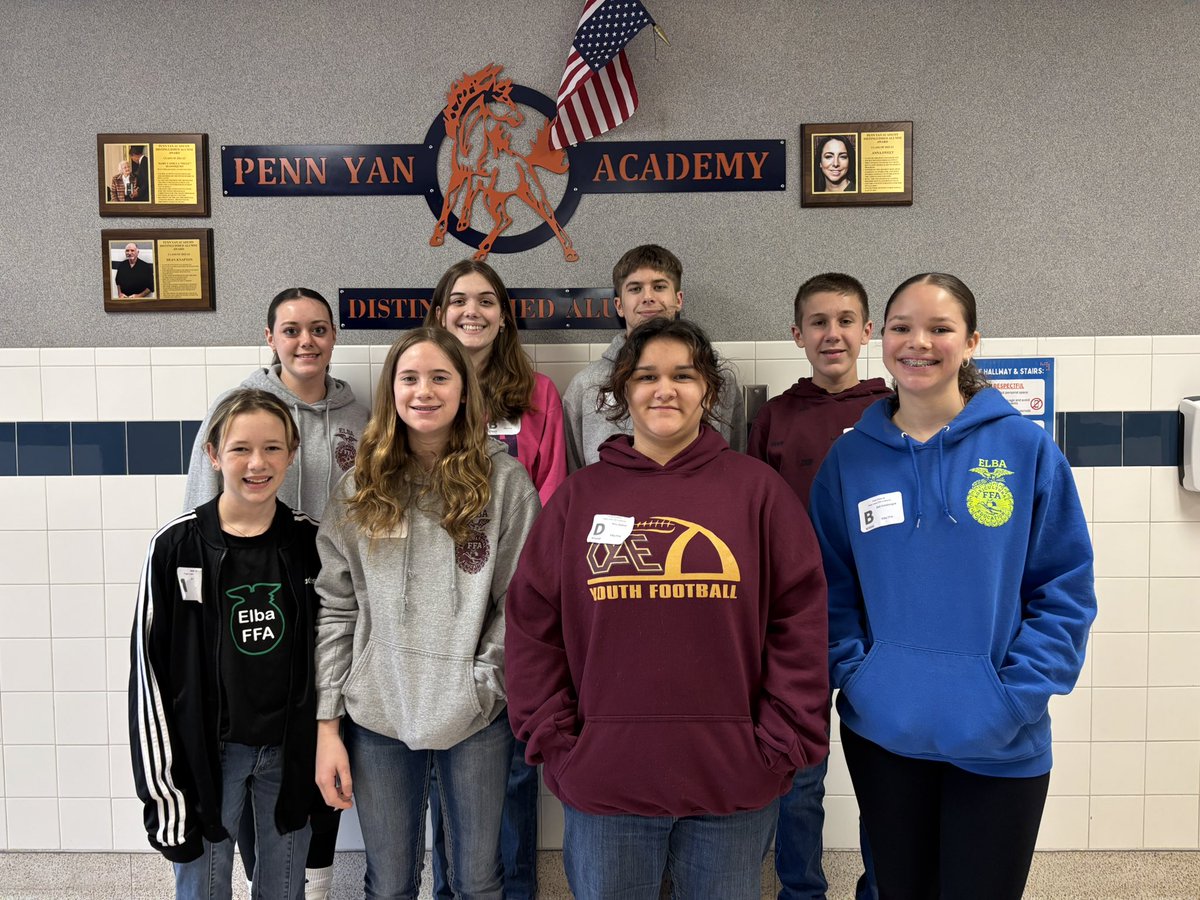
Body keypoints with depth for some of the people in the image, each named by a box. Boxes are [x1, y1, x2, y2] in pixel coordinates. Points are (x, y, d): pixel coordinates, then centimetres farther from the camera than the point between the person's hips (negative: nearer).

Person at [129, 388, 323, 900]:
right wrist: (161, 782, -8)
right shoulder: (176, 546, -9)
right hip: (207, 749, -2)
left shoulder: (311, 543, -3)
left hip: (290, 751, 2)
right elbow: (150, 667, -6)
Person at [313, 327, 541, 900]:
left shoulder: (504, 480, -3)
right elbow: (335, 610, 3)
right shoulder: (359, 488, 3)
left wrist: (481, 684, -12)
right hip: (377, 718, 2)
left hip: (477, 721, -1)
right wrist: (328, 724, 0)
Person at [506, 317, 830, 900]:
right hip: (602, 782, 1)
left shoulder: (757, 489, -1)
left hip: (732, 783, 0)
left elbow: (801, 620, -2)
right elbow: (533, 627, 3)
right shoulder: (579, 495, 3)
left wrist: (783, 743, -5)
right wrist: (554, 741, -2)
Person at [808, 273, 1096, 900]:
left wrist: (1016, 695, -12)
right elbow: (832, 588, 5)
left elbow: (1066, 589, -4)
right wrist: (853, 674, -7)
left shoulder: (1026, 448, -6)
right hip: (880, 734, 2)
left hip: (999, 746, -2)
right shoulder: (850, 458, 0)